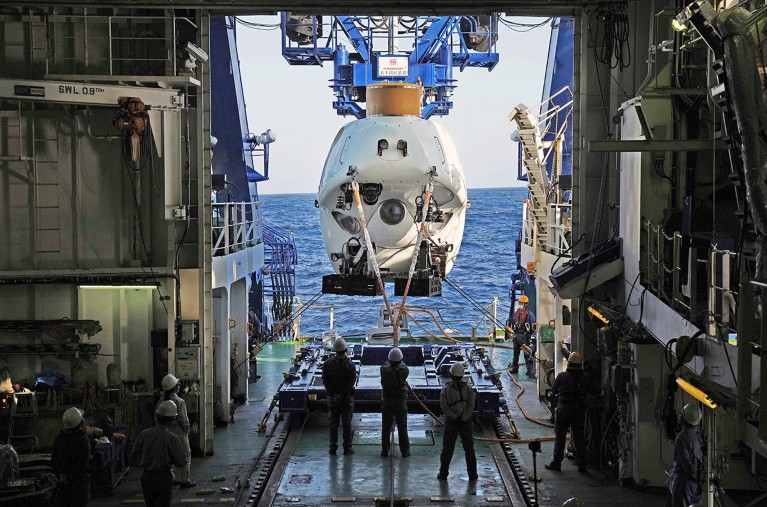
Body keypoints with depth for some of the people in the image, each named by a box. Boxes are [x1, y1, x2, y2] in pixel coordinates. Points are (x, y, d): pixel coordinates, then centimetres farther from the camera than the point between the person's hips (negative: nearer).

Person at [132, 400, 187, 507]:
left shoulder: (144, 434, -3)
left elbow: (134, 455, 6)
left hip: (146, 477, 5)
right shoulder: (171, 438, -16)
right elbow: (181, 461, -14)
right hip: (163, 478, -5)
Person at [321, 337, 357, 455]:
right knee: (347, 423, 7)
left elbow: (325, 380, -7)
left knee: (333, 423, 10)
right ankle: (347, 448, 10)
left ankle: (333, 448, 12)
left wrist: (333, 393, -5)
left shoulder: (328, 363, -8)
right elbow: (352, 381, -15)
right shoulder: (350, 364, -13)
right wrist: (343, 394, -9)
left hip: (332, 397, 2)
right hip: (347, 397, -2)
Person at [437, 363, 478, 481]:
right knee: (469, 448, 9)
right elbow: (471, 405, -11)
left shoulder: (446, 388, -5)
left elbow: (444, 406, -13)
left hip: (451, 422, -1)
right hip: (466, 422, 1)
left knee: (447, 448, 8)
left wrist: (454, 417, -12)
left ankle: (443, 474, 9)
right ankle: (472, 474, 11)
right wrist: (463, 418, -12)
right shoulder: (468, 388, -3)